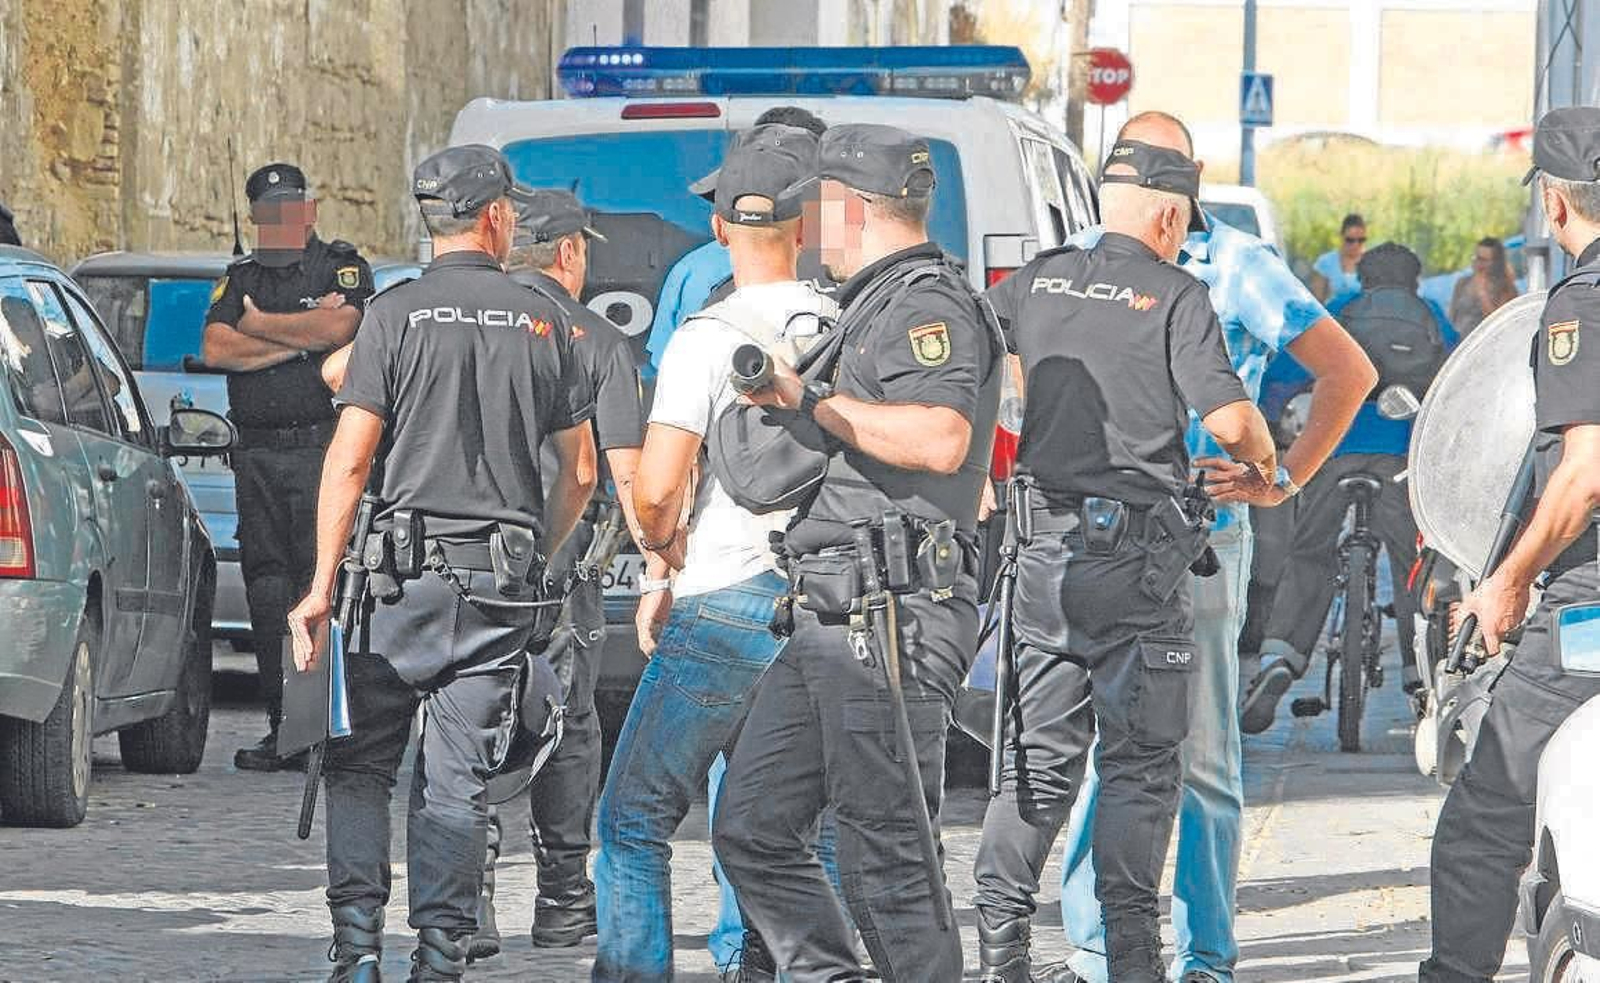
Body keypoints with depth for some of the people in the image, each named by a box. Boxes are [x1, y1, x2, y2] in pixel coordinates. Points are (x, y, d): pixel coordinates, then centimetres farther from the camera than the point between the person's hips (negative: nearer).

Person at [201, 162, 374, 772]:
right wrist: (299, 337, -4)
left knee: (321, 581, -11)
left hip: (323, 448, -5)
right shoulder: (239, 279, 18)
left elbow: (338, 328, -15)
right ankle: (282, 727, 5)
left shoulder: (342, 267, 5)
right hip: (256, 452, 5)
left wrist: (260, 325, -3)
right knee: (267, 589, 2)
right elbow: (215, 349, 2)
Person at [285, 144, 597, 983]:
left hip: (408, 571, -2)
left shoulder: (397, 314, -4)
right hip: (503, 582, 2)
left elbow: (350, 458, -8)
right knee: (458, 781, 5)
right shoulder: (541, 322, 5)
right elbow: (580, 470, 9)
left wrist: (321, 587, -5)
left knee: (360, 764, 8)